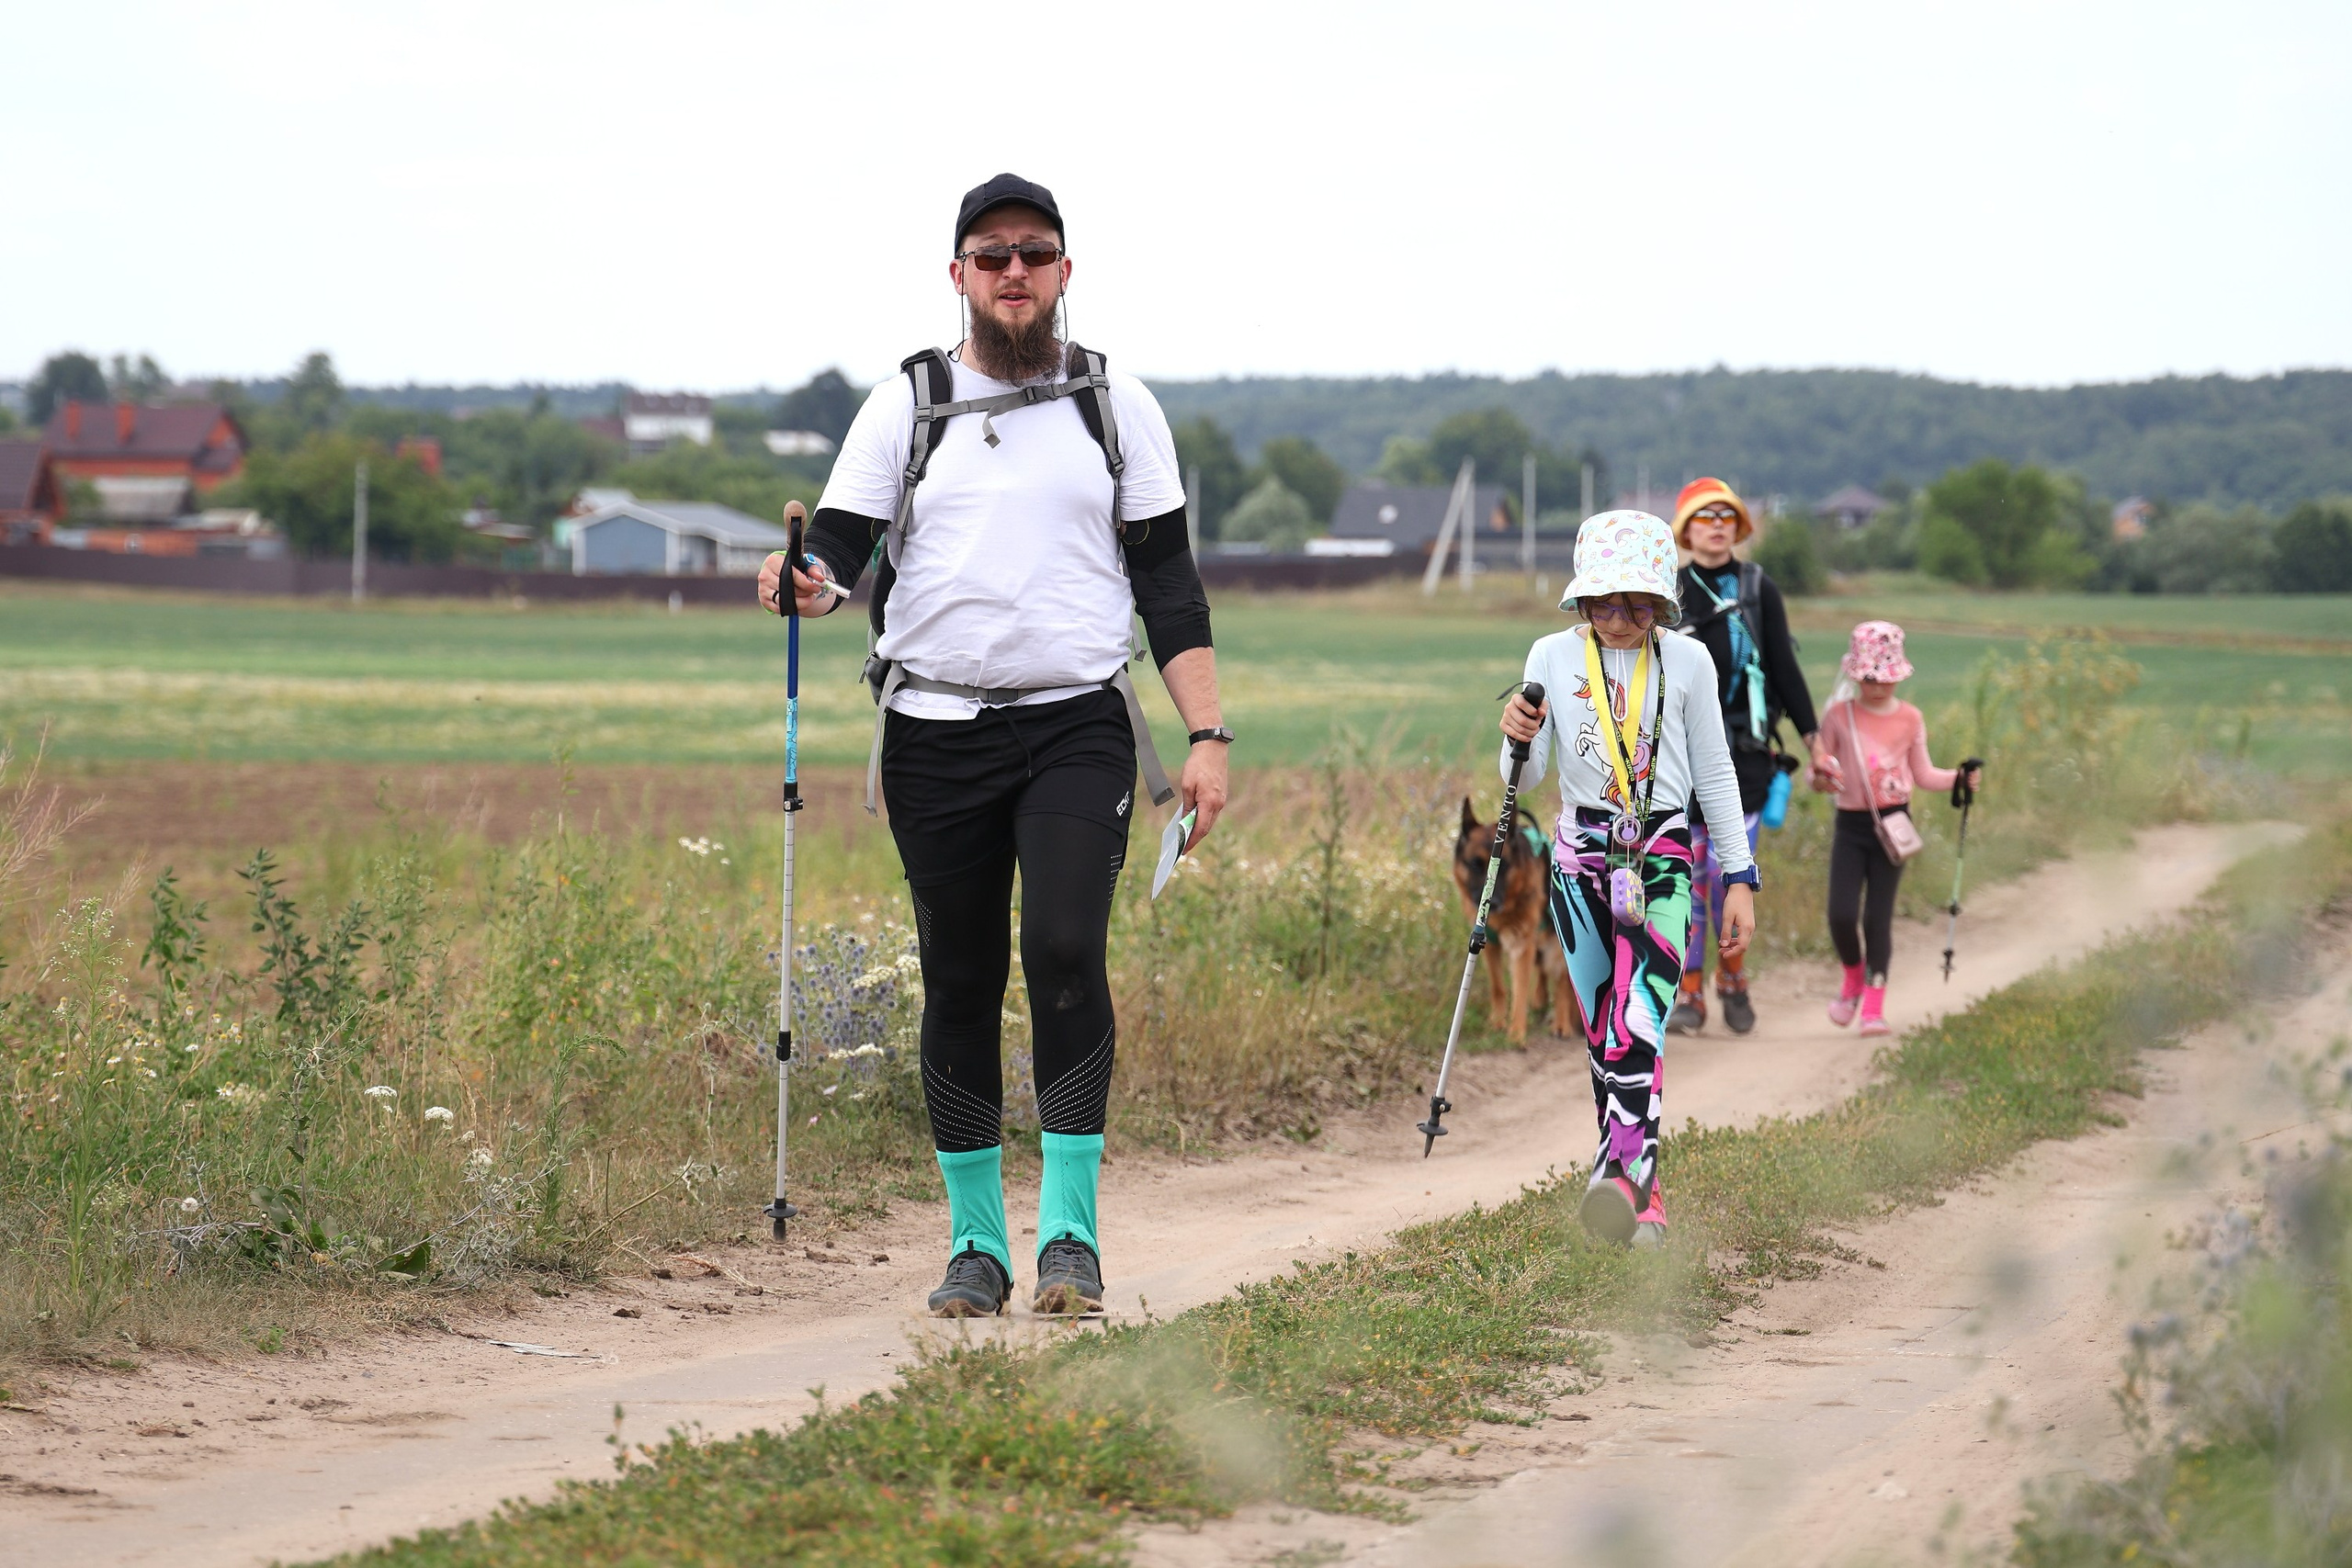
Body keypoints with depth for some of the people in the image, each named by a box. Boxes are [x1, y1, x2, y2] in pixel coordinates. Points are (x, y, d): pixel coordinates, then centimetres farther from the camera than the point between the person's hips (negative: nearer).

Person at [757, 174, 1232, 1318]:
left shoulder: (1117, 407, 10)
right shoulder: (904, 406, 9)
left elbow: (1168, 583, 10)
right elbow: (843, 548, 3)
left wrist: (1207, 735, 2)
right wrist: (807, 583, -22)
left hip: (1077, 724, -1)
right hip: (936, 733, 1)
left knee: (1065, 949, -19)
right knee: (960, 980, 4)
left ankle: (1071, 1227, -15)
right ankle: (977, 1241, 13)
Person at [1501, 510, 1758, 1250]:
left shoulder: (1688, 661, 0)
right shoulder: (1554, 657, 2)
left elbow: (1715, 775, 8)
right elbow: (1528, 778, 4)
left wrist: (1740, 878, 7)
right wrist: (1519, 740, -19)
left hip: (1663, 855, -2)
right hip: (1582, 853, 2)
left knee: (1638, 1022, -18)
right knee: (1602, 1027, 4)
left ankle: (1622, 1174, -32)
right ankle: (1638, 1185, 12)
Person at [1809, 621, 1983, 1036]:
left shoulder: (1909, 719, 4)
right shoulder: (1839, 716, 1)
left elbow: (1922, 775, 10)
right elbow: (1821, 769, 6)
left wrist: (1959, 777, -6)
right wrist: (1820, 779, -16)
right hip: (1850, 824, 0)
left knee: (1878, 915, -2)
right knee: (1842, 914, -8)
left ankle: (1874, 1005, 3)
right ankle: (1854, 978, 21)